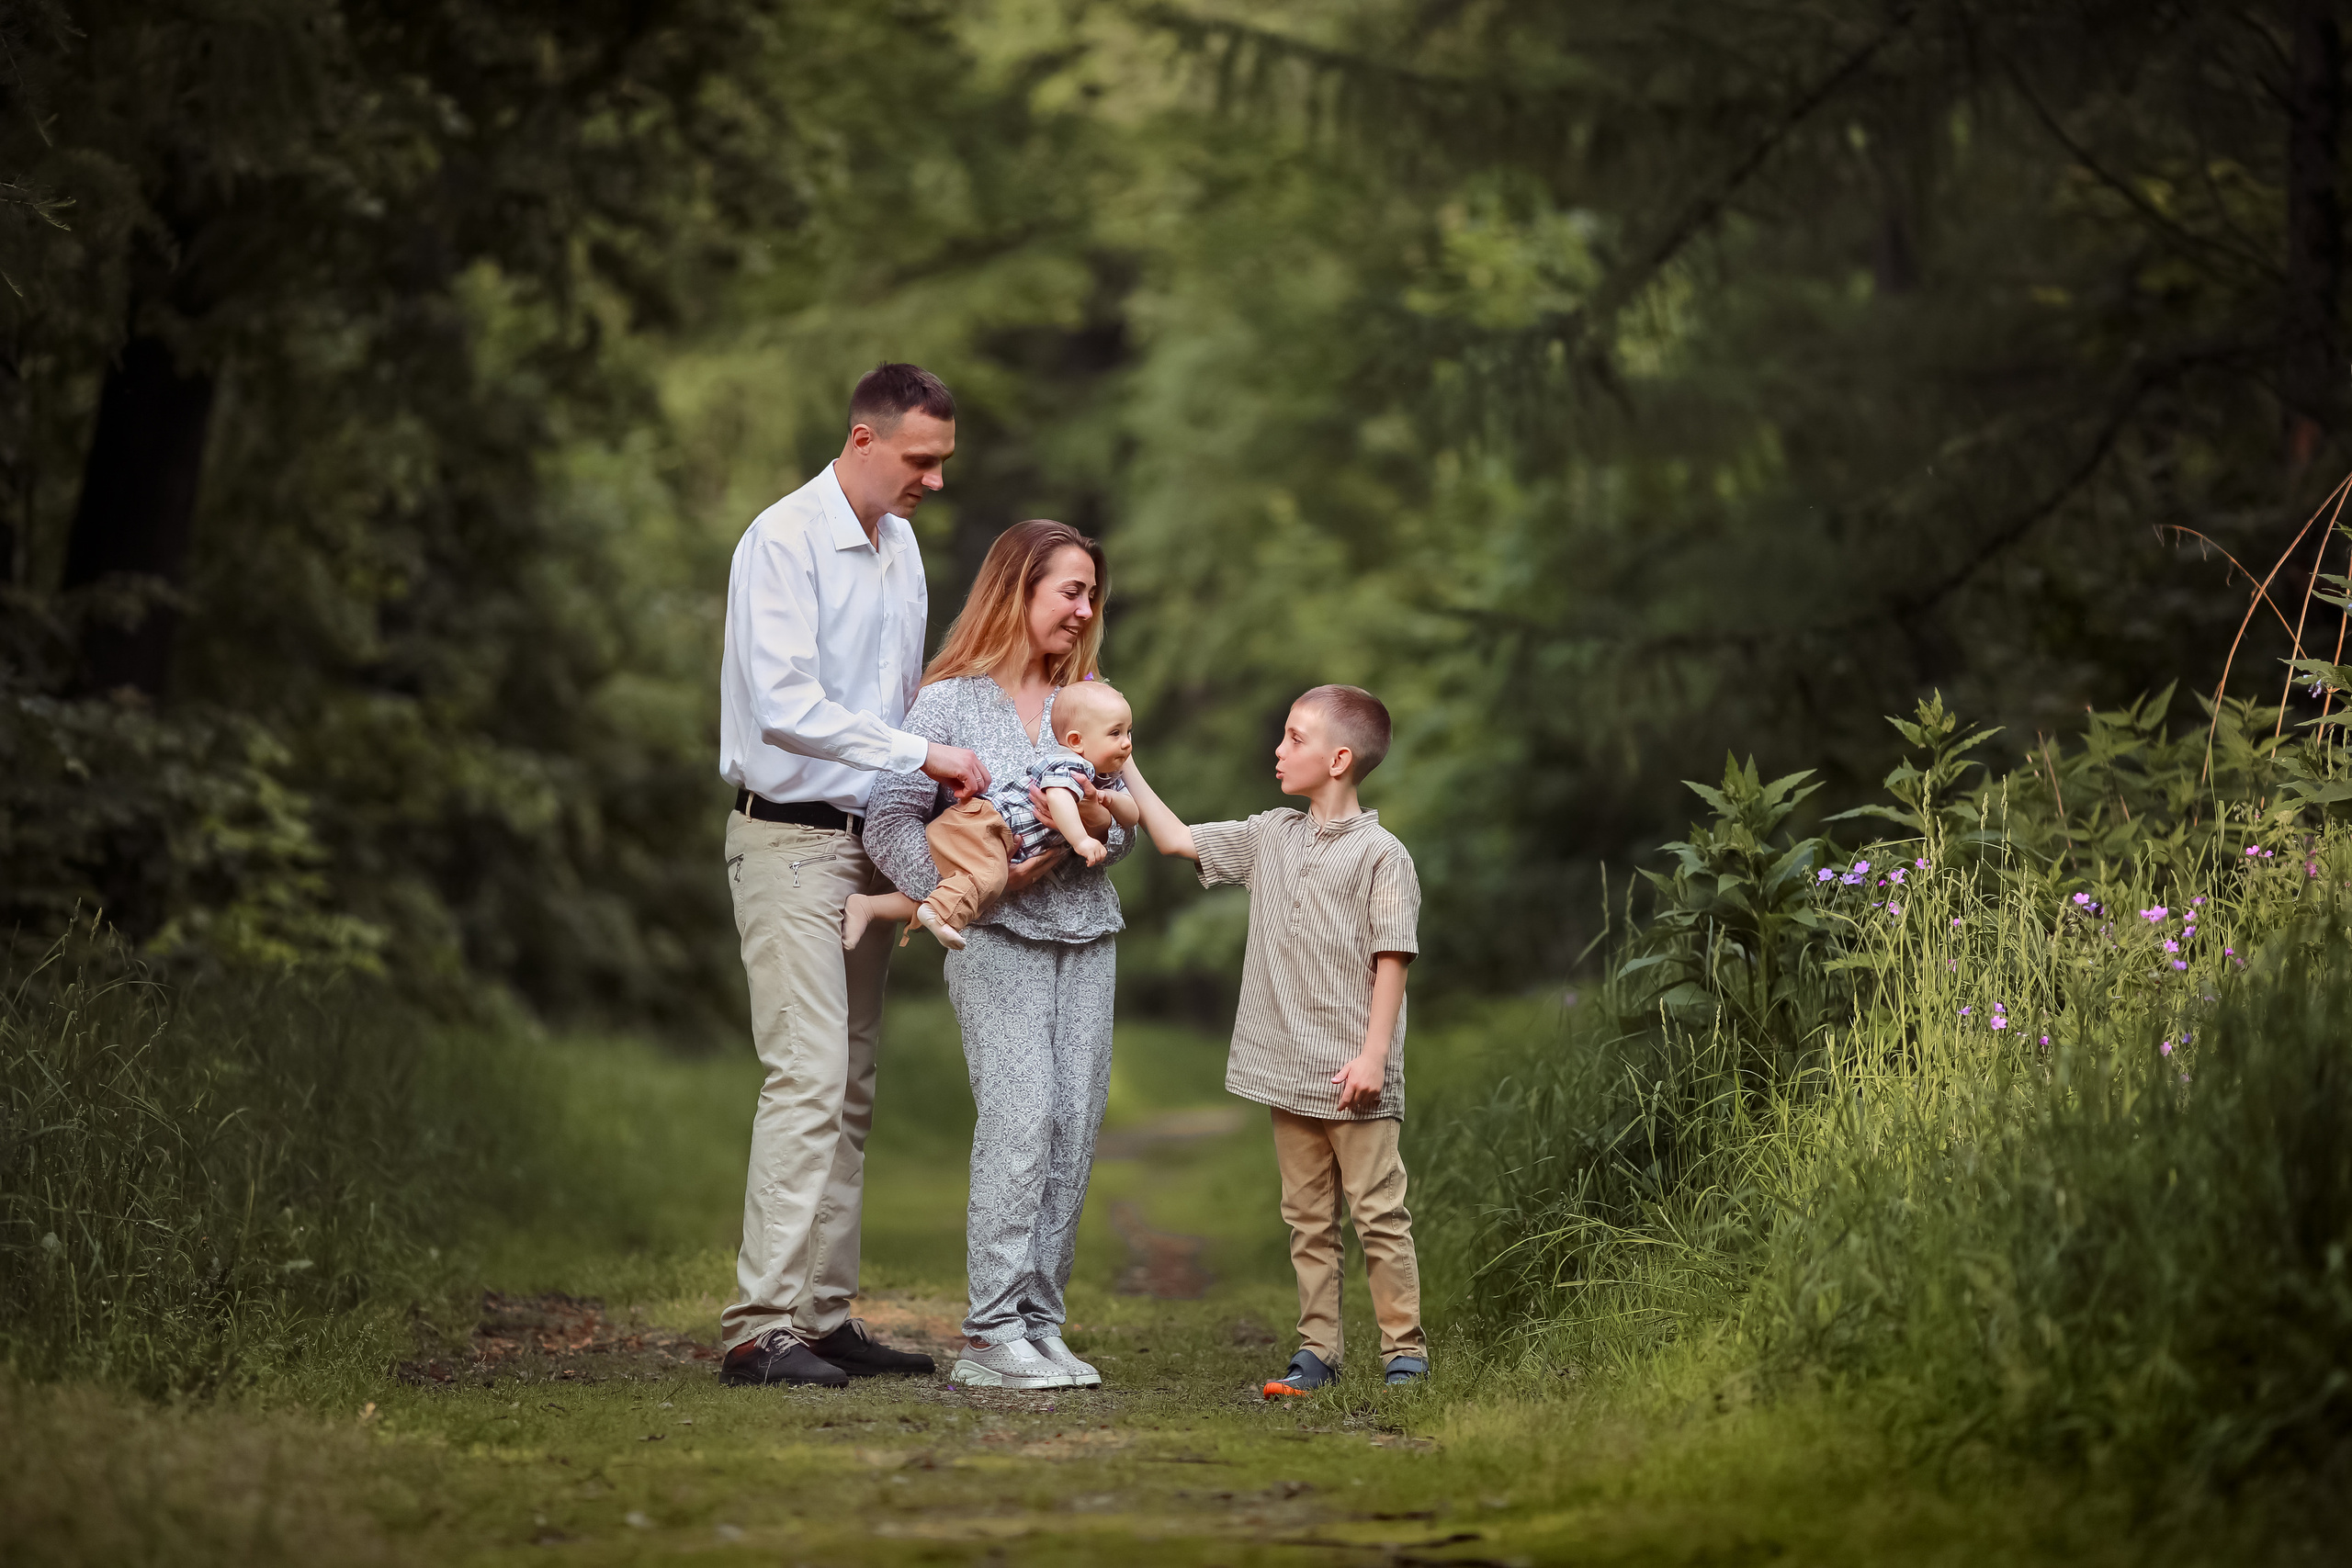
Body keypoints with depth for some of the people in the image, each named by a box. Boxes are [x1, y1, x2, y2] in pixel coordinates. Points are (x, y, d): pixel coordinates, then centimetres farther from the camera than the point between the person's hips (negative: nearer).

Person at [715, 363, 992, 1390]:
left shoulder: (900, 546, 14)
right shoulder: (784, 542, -12)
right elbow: (785, 706, -22)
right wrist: (921, 755, -22)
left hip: (870, 842, 8)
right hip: (791, 839, -8)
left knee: (850, 1090, 7)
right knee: (807, 1078, -15)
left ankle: (825, 1315, 11)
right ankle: (761, 1329, -15)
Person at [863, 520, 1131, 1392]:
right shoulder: (951, 702, -1)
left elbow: (1125, 834, 13)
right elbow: (889, 821, -7)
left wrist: (1096, 821, -9)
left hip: (1086, 934, 5)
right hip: (996, 937, -5)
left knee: (1075, 1126, 1)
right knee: (1020, 1116, -15)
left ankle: (1040, 1321, 7)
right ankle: (990, 1334, -12)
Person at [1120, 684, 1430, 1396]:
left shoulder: (1380, 854, -7)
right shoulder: (1271, 837, 12)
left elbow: (1391, 958, -10)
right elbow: (1177, 839, 18)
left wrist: (1375, 1054, -15)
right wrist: (1124, 764, 14)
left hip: (1355, 1077, -6)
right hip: (1290, 1070, 6)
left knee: (1379, 1214, -3)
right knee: (1308, 1218, 9)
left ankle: (1405, 1350, 3)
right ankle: (1317, 1349, 14)